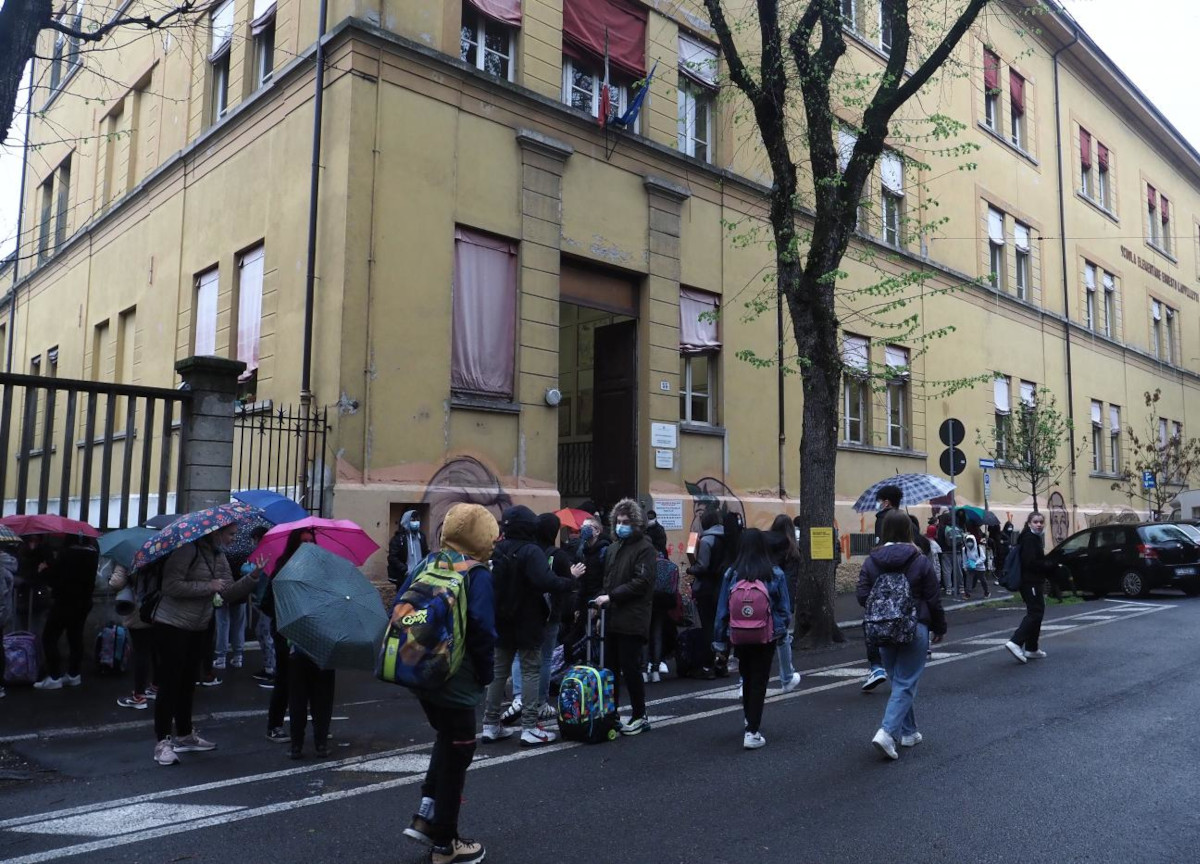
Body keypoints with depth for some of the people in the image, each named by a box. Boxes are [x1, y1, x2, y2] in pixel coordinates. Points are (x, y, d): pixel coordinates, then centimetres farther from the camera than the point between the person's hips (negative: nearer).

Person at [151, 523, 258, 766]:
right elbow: (171, 586, -23)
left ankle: (184, 736, 28)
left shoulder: (219, 557, 9)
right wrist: (207, 586, -22)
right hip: (172, 626, -8)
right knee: (170, 684, -4)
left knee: (187, 683, 17)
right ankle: (162, 742, 3)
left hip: (199, 628, 8)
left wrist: (252, 578, -8)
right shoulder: (188, 550, -16)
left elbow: (229, 593, 6)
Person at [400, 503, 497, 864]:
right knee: (457, 753, 8)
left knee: (446, 740, 27)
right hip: (455, 679, -7)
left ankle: (425, 816, 20)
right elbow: (482, 631, -22)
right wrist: (486, 676, -7)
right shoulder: (478, 575, -15)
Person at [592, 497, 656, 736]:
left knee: (630, 669, -2)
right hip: (612, 618, 7)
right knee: (610, 669, 11)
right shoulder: (614, 548, 18)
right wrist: (603, 600, 8)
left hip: (632, 620, -7)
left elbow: (641, 582, -16)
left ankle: (640, 717, 11)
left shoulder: (644, 548, -6)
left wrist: (611, 597, -17)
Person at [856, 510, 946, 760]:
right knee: (906, 684, 0)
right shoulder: (919, 561, -9)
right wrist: (939, 628, 9)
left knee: (898, 681, 18)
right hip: (914, 629, -3)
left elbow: (862, 596, -5)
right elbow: (933, 599, -5)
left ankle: (908, 732, 26)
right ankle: (887, 732, -14)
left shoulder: (871, 561, -3)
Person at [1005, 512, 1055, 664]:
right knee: (1035, 613, -13)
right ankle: (1015, 642, -19)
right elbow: (1031, 563, -22)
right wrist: (1052, 567, -14)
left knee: (1036, 612, 13)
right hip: (1031, 582, -10)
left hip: (1034, 582, 10)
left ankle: (1031, 649, 17)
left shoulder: (1035, 538, 17)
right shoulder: (1029, 539, -15)